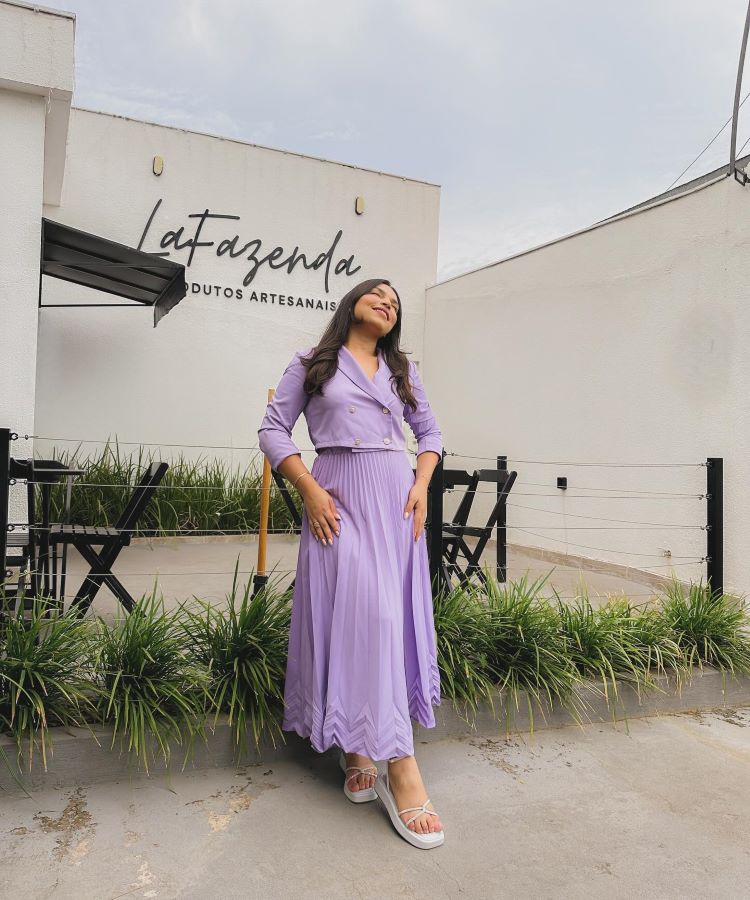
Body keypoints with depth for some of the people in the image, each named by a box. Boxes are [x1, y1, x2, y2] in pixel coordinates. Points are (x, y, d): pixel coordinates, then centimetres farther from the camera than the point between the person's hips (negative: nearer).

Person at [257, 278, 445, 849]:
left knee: (393, 616, -1)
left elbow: (430, 432, 20)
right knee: (355, 612, -14)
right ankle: (401, 767, -9)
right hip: (338, 497, -4)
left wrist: (421, 487, 2)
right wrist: (310, 491, -9)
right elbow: (273, 429, 3)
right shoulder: (312, 364, 8)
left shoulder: (402, 370, 18)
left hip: (396, 497, 4)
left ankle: (361, 746, 15)